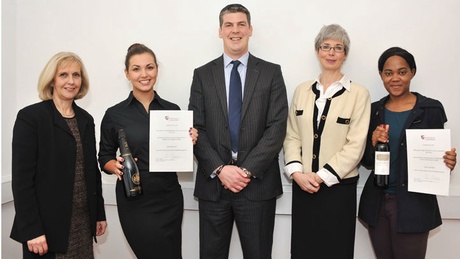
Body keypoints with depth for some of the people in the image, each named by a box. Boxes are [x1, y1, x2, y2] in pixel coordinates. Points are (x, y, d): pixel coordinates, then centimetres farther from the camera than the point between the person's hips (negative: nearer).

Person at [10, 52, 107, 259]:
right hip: (48, 224, -5)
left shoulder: (85, 119, 9)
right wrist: (31, 230, -16)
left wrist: (99, 214, 12)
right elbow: (22, 177, -13)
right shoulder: (30, 116, -9)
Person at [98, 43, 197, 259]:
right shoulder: (114, 115, -3)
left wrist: (189, 143, -10)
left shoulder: (173, 110, 3)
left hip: (169, 200, 3)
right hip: (134, 202, -2)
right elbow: (104, 158, 5)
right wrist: (116, 166, -15)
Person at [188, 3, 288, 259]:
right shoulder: (203, 75, 7)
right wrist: (219, 169, -11)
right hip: (213, 183, 1)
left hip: (258, 183, -1)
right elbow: (196, 128, 1)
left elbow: (277, 127, -4)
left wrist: (248, 170, -12)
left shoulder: (271, 73, 4)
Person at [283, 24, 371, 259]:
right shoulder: (302, 90, 7)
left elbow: (355, 145, -9)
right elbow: (292, 136, 6)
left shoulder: (358, 94, -5)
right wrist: (297, 172, -8)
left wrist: (321, 176, -12)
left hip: (338, 186, -3)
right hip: (302, 186, 3)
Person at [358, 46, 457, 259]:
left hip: (413, 206, -3)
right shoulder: (374, 110, 5)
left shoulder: (431, 109, -4)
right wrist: (373, 143, -14)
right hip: (377, 203, 4)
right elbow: (367, 162, 6)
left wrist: (448, 162, -20)